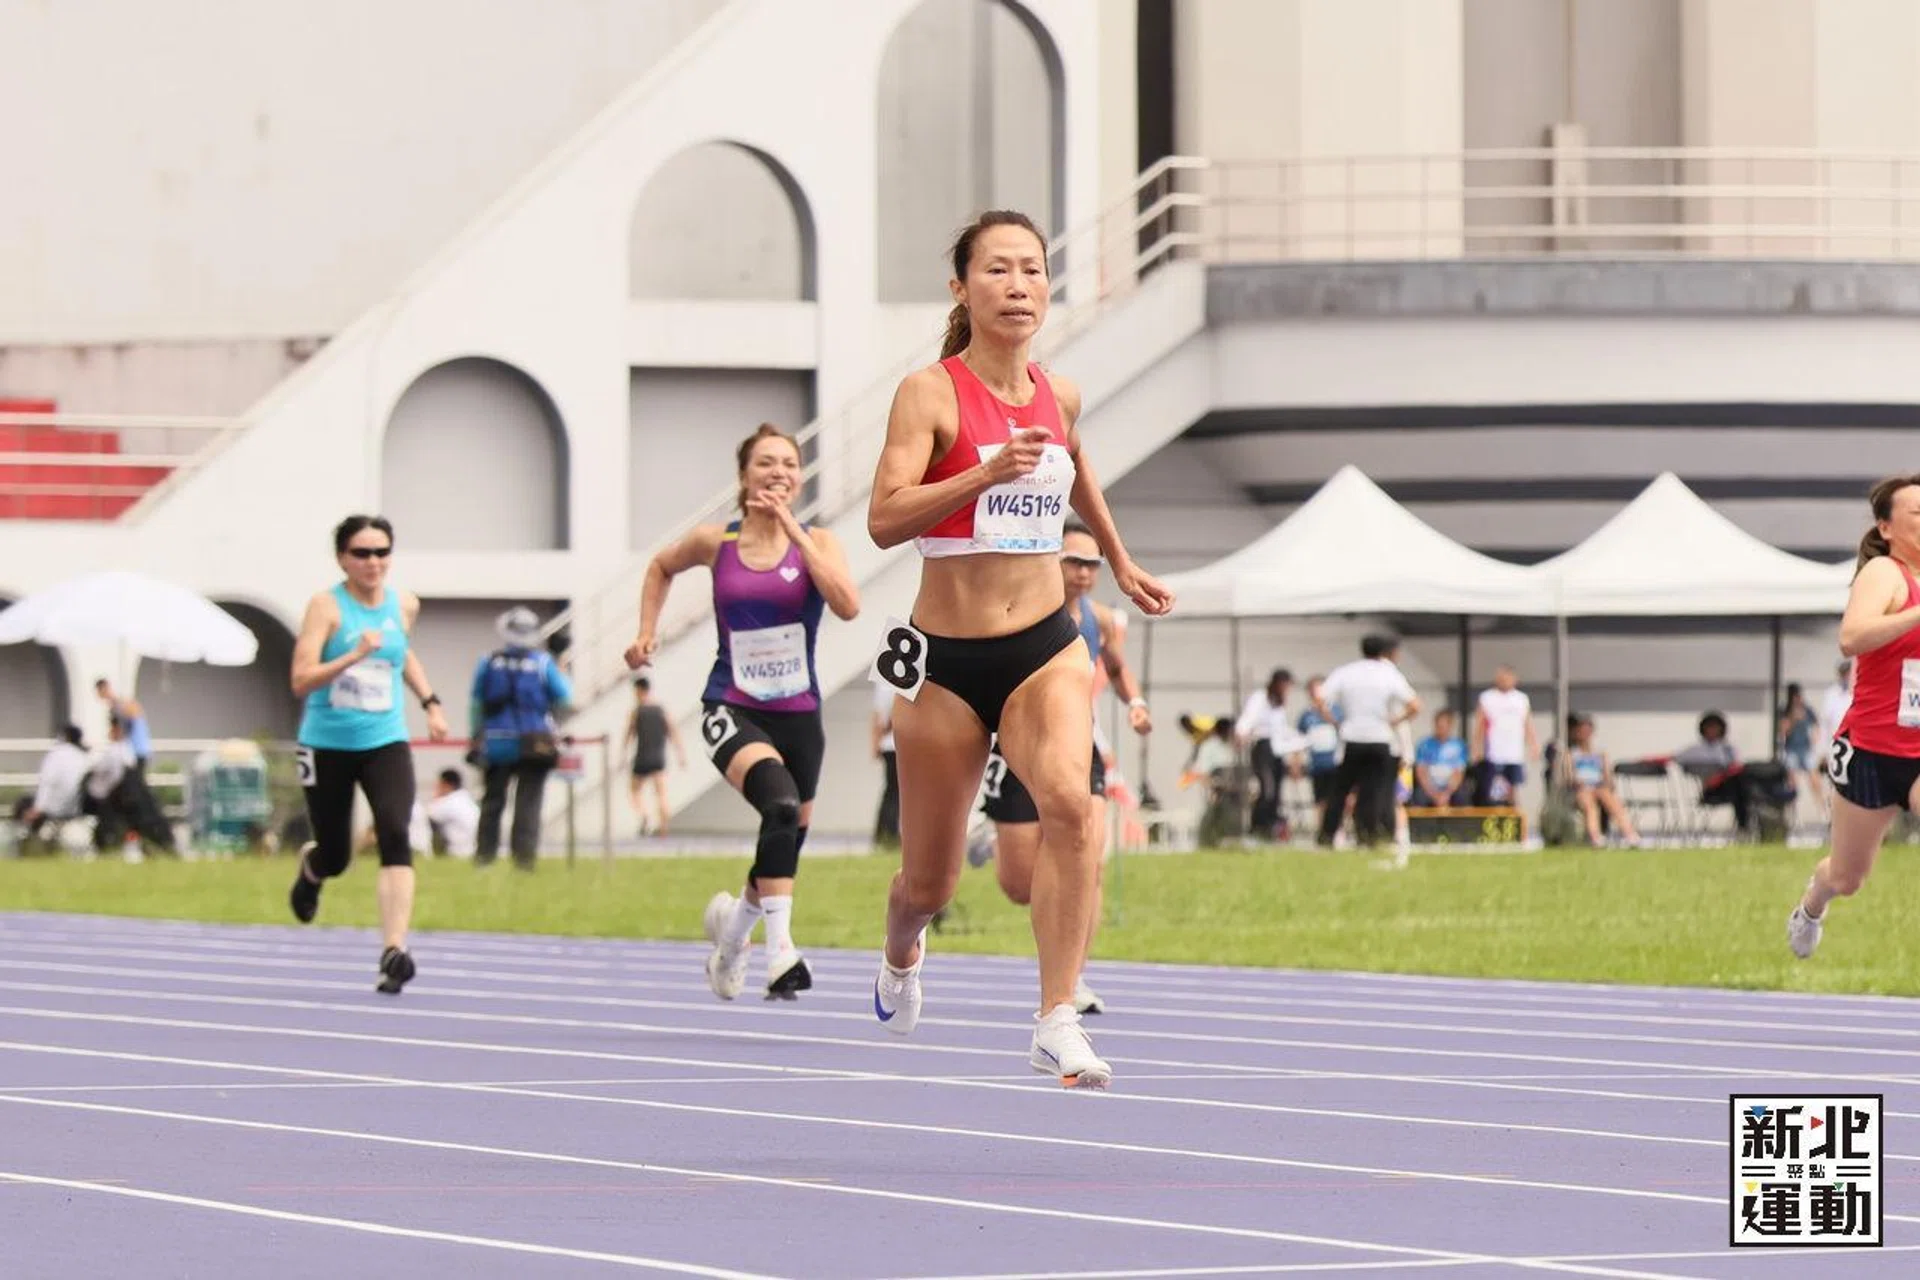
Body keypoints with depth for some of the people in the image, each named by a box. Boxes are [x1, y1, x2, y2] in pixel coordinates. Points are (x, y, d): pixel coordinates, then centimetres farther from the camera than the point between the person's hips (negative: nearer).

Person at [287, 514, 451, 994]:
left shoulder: (404, 606, 3)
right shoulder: (327, 606, -11)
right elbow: (301, 681, -20)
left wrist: (430, 702, 18)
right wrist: (354, 656, -31)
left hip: (385, 743, 2)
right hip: (327, 745, -2)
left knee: (395, 836, -22)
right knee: (335, 856, 10)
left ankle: (394, 951, -28)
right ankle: (310, 869, 50)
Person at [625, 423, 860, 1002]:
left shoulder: (817, 542, -1)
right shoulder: (715, 543, 1)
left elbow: (848, 605, -20)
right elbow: (662, 567, 23)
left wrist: (794, 532, -17)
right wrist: (647, 630, 11)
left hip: (798, 714, 3)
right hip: (732, 709, -3)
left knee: (788, 839, 12)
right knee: (781, 804, -31)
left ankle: (733, 922, 45)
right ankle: (780, 949, -35)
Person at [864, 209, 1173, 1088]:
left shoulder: (1058, 398, 5)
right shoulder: (930, 394, -11)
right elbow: (884, 519, -23)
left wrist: (1120, 564, 39)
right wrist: (988, 473, -34)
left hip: (1045, 648, 3)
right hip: (946, 660, -3)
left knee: (1068, 802, -28)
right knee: (930, 880, 11)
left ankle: (1058, 1026, -24)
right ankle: (902, 953, 49)